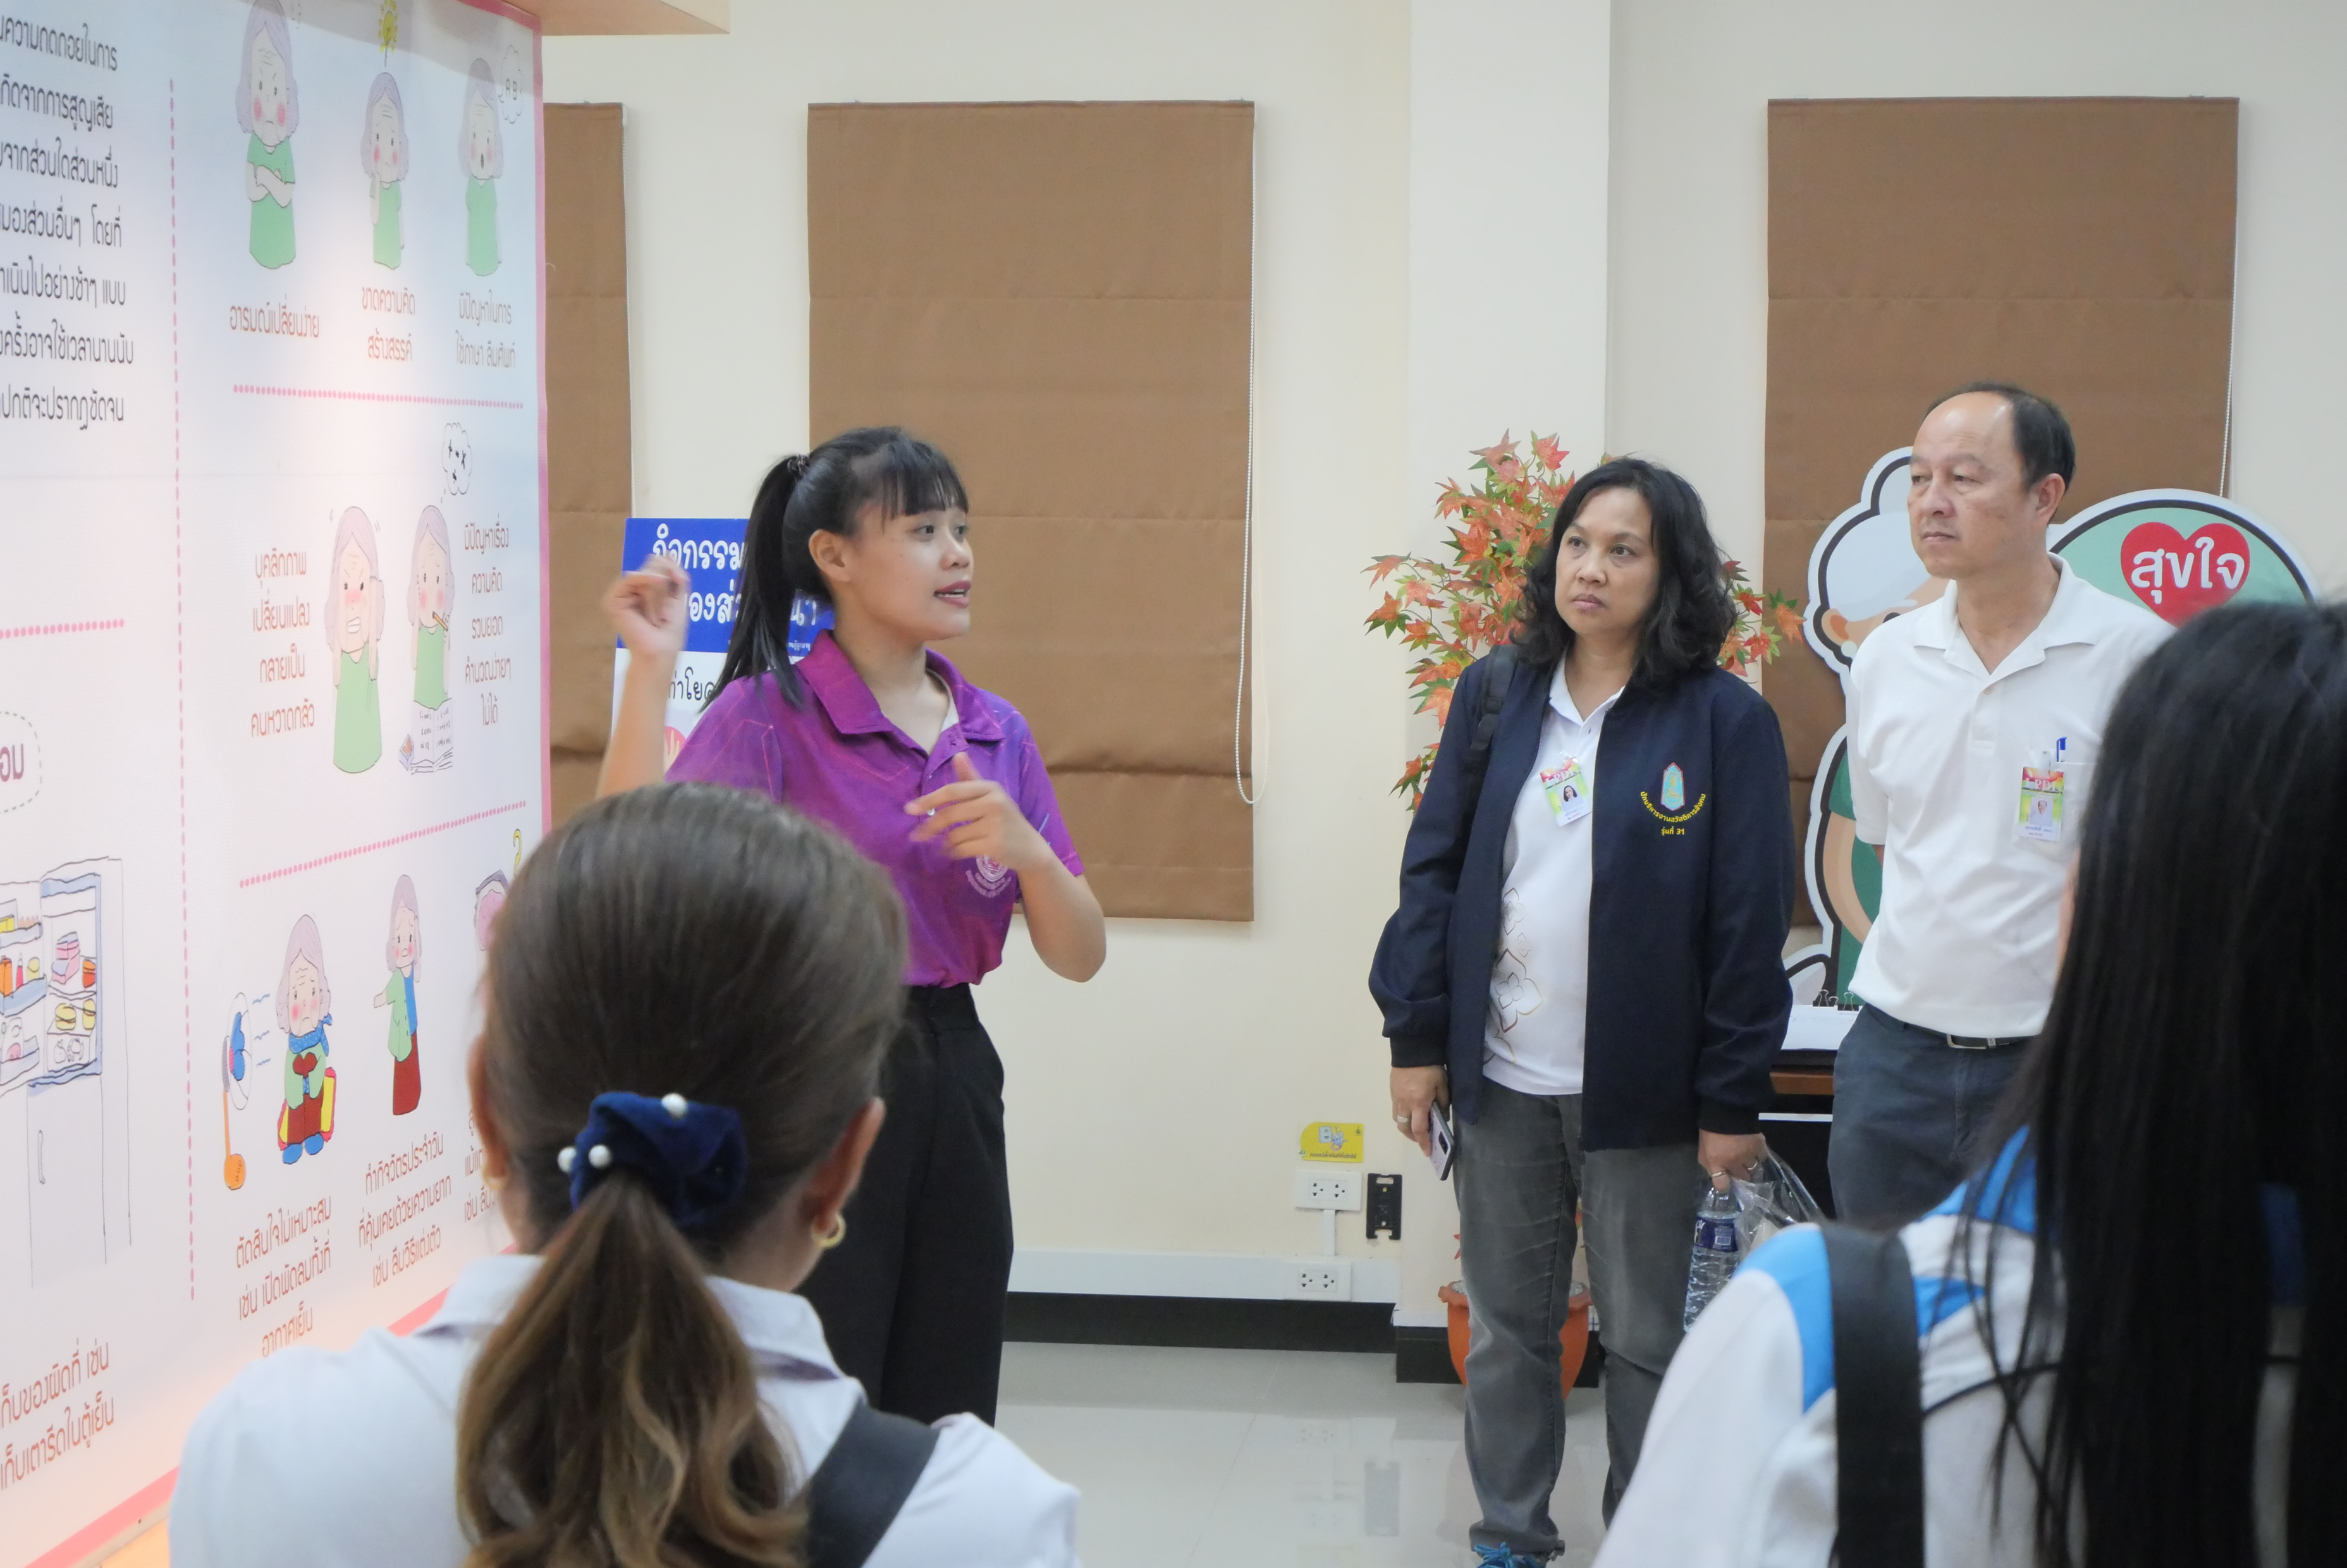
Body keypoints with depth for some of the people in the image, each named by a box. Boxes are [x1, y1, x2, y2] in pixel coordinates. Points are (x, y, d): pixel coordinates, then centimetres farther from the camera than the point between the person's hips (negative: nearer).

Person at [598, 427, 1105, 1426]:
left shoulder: (997, 733, 8)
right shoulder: (768, 714, -8)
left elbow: (1079, 958, 6)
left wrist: (1025, 848, -13)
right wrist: (651, 671, -24)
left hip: (953, 1087, 6)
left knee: (946, 1427, 11)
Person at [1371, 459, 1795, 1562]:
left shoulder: (1724, 720, -7)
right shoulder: (1494, 698, 3)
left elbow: (1749, 921, -8)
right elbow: (1433, 870, 5)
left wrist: (1733, 1100, -9)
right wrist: (1418, 1040, 0)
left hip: (1642, 1094, -3)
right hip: (1501, 1082, 3)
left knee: (1645, 1342, 9)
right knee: (1506, 1331, 13)